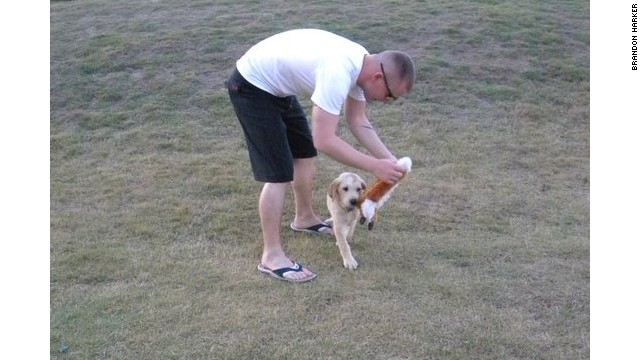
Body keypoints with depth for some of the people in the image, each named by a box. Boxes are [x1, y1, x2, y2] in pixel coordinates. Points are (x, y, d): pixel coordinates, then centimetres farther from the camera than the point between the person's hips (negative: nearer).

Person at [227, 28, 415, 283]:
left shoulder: (361, 65, -4)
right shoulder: (338, 73, -34)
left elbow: (358, 122, 6)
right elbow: (325, 141, -35)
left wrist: (389, 159, -5)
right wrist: (375, 167, -28)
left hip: (276, 85, 10)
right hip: (251, 87, -10)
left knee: (305, 153, 19)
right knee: (279, 174, -12)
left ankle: (305, 218, 40)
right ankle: (272, 257, -2)